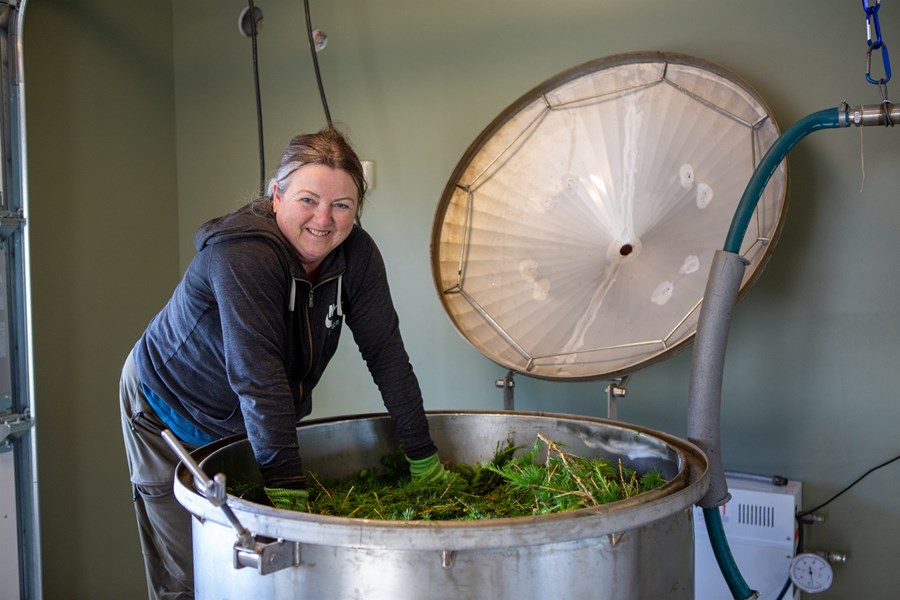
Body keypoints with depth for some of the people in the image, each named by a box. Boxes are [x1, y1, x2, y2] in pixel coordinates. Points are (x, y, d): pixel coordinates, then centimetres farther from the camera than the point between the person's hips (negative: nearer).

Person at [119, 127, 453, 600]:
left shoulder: (356, 254, -14)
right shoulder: (242, 251, -33)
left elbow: (386, 353, -13)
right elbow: (257, 374, -39)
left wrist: (424, 458, -13)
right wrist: (287, 489, -42)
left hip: (264, 419, 5)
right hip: (173, 415, -5)